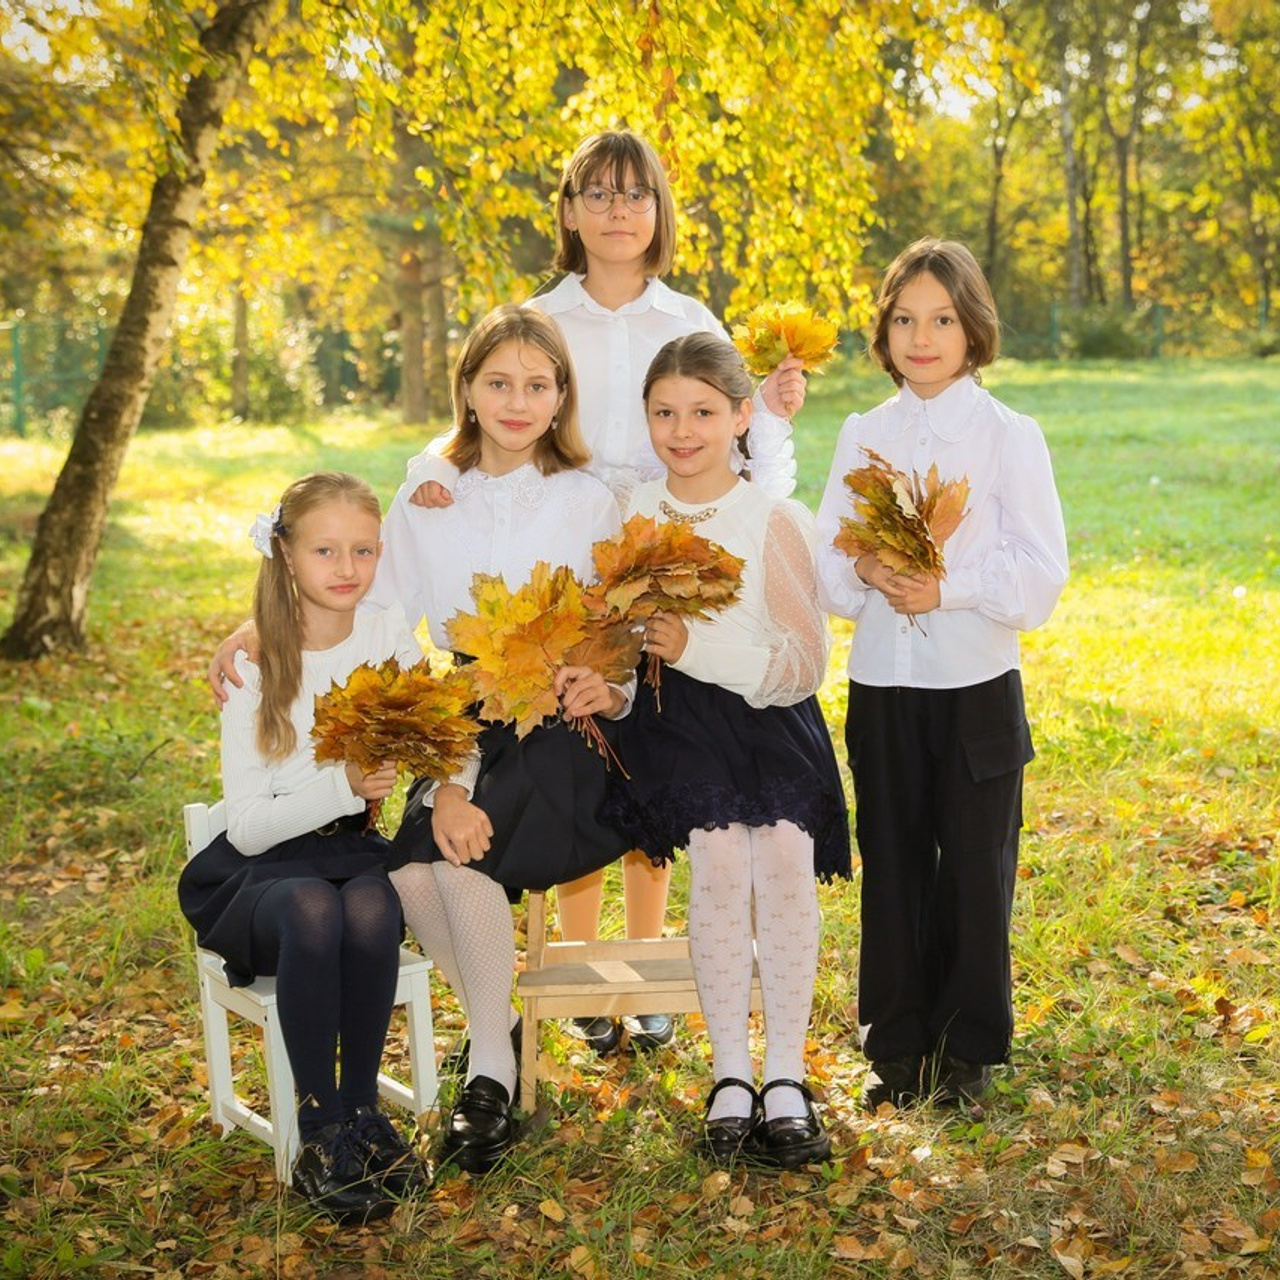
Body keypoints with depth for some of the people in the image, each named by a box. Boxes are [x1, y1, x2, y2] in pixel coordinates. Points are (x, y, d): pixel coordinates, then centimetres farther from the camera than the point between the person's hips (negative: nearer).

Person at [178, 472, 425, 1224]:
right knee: (312, 909, -36)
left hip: (356, 851, 2)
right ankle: (320, 1126, -23)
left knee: (370, 908, -34)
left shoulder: (391, 640, 1)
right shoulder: (255, 667, -8)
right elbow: (249, 827, -12)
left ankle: (363, 1107, -17)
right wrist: (343, 785, -27)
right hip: (260, 870, -2)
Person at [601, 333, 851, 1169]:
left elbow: (803, 663, -9)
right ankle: (731, 1077, -8)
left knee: (784, 855, -23)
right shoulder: (628, 519, 6)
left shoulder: (776, 523, -3)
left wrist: (695, 646, -20)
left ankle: (787, 1082, -9)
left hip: (769, 716, -1)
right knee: (719, 854, -23)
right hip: (674, 719, 1)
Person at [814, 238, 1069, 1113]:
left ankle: (969, 1047, 22)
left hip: (977, 686, -3)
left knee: (975, 868, 5)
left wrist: (948, 587, -20)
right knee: (892, 866, 9)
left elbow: (1041, 574, -8)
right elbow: (825, 559, 6)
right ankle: (897, 1043, 23)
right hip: (880, 685, 3)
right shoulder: (863, 436, 7)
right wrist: (864, 573, -15)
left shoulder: (1010, 436, -3)